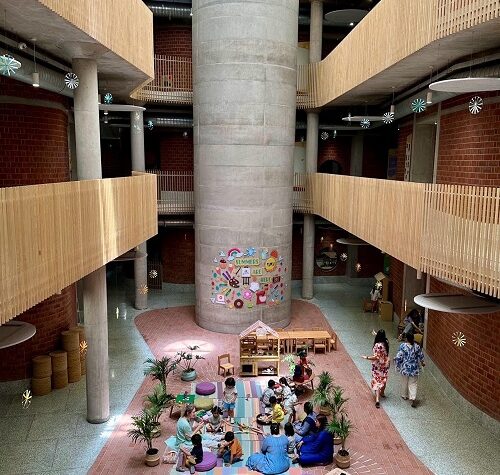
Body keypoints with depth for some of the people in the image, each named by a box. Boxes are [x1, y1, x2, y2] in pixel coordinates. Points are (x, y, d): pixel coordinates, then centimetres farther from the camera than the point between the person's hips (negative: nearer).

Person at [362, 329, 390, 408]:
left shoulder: (378, 345, -28)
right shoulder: (386, 342, -6)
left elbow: (376, 357, -27)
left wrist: (367, 357, -19)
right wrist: (376, 334, 27)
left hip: (378, 366, -7)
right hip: (386, 364, 7)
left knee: (377, 381, -3)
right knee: (383, 378, 25)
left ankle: (377, 400, -12)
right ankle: (382, 393, 45)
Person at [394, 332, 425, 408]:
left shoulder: (403, 346, -17)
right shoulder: (417, 347, -8)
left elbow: (399, 357, -16)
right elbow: (421, 356, 6)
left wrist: (397, 365, 1)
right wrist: (422, 362, 27)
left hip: (405, 368, -2)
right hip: (414, 369, 2)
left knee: (404, 382, 19)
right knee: (413, 384, 9)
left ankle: (404, 395, 35)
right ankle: (413, 398, -2)